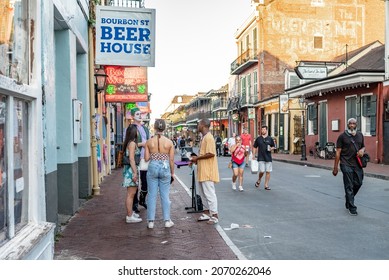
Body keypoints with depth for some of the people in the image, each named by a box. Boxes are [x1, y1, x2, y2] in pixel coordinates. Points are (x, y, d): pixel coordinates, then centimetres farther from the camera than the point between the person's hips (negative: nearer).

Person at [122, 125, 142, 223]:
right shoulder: (132, 143, -14)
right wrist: (135, 173, -21)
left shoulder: (131, 143, 14)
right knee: (131, 194, -7)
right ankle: (130, 216, -3)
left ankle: (130, 213, 28)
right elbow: (131, 159, -19)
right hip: (131, 170, -10)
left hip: (130, 169, 10)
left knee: (130, 194, 18)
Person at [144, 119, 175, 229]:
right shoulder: (169, 142, -4)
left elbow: (146, 158, -2)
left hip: (152, 167, 0)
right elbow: (171, 160, -2)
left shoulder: (149, 141, -3)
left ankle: (151, 221, 12)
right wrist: (172, 173, 9)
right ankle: (167, 220, 15)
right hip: (165, 169, 0)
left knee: (152, 195, 8)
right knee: (165, 195, 9)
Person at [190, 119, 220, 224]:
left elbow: (211, 154, -23)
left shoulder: (208, 137, -16)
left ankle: (214, 215, 1)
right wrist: (196, 159, 8)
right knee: (203, 192, 15)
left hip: (208, 171, -10)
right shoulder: (203, 137, 15)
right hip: (202, 170, 10)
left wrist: (197, 158, -15)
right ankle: (207, 212, 24)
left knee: (209, 192, -6)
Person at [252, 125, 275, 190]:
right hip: (261, 158, -2)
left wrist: (271, 148, -8)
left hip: (268, 158, 2)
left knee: (268, 172, 1)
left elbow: (274, 146, 14)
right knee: (262, 171, -9)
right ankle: (258, 181, 20)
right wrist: (253, 155, 2)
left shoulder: (270, 138, 6)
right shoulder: (258, 138, 5)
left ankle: (266, 185, 11)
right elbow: (254, 147, 10)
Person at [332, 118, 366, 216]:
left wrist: (362, 150, -2)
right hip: (346, 164, -5)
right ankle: (352, 208, 6)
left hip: (357, 164, 5)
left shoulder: (360, 135, 11)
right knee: (349, 186, -2)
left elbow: (363, 146, 25)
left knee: (358, 183, 8)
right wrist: (335, 167, -6)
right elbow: (338, 152, -4)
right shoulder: (342, 136, -3)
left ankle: (349, 197, 37)